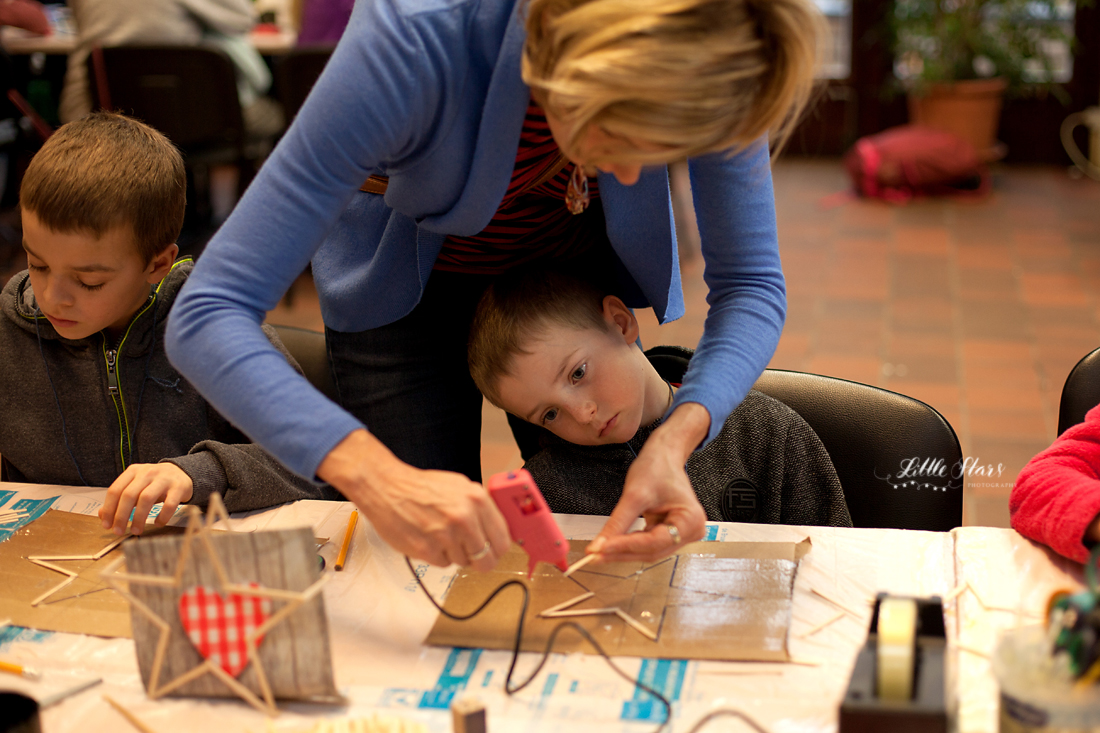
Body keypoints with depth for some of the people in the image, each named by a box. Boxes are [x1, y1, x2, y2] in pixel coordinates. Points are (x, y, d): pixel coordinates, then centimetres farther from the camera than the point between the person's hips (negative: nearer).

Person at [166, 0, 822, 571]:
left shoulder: (699, 59, -34)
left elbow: (750, 283, -22)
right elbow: (208, 318, -45)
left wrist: (678, 436, -42)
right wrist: (374, 476, -61)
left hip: (580, 265, 3)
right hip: (408, 286, -2)